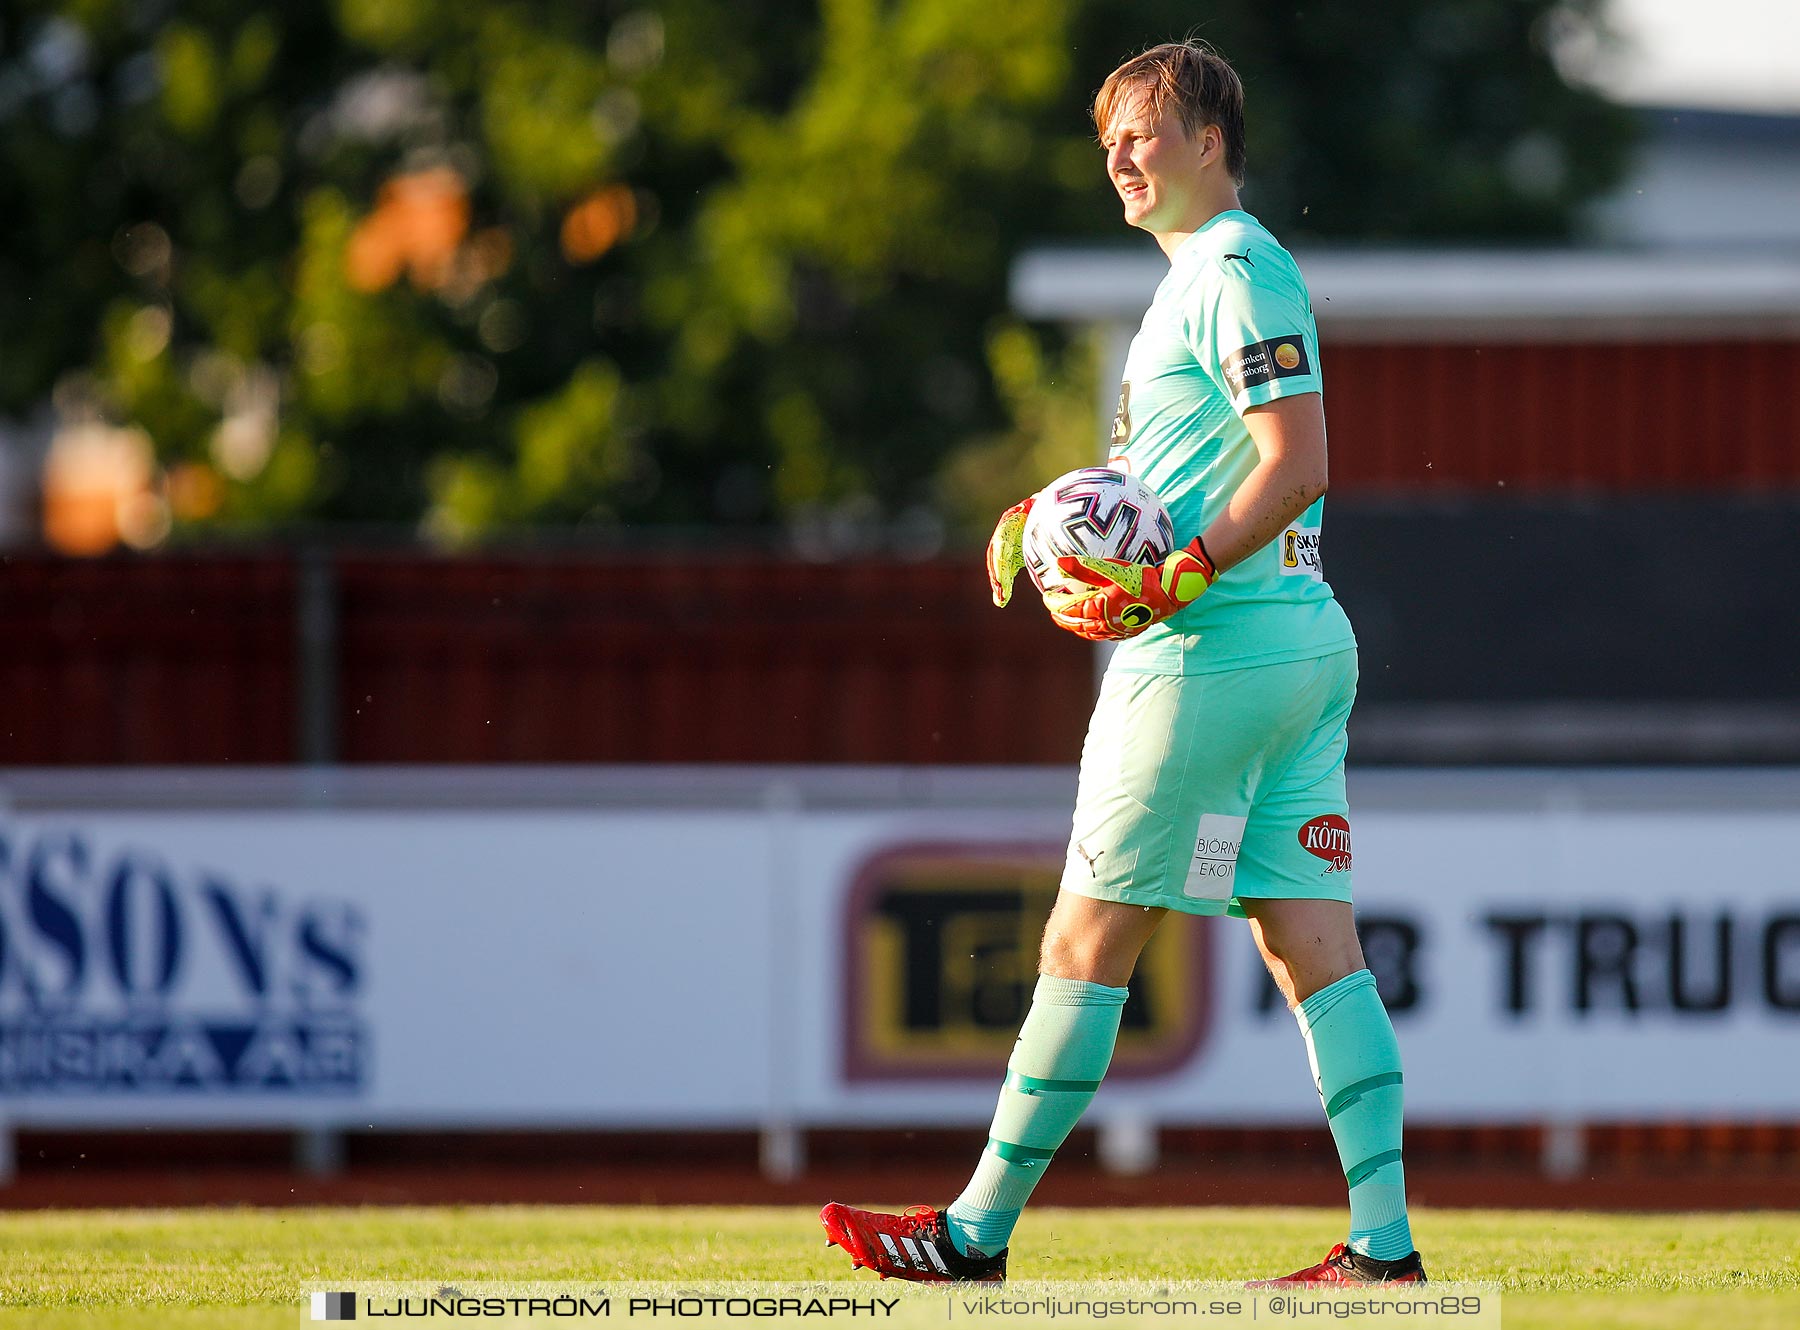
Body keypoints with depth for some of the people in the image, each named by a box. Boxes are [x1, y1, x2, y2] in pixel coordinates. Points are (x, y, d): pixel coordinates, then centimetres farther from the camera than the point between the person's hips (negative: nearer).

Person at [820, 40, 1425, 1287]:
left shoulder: (1234, 271, -11)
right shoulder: (1221, 271, 21)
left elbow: (1298, 464, -20)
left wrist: (1170, 587, -24)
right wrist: (1041, 524, 15)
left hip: (1213, 652, -10)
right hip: (1305, 637, 10)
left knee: (1088, 939, -2)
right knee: (1314, 940, 3)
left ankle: (980, 1230, 4)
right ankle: (1385, 1241, -4)